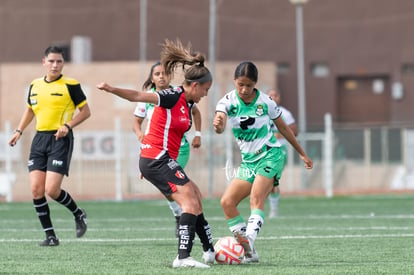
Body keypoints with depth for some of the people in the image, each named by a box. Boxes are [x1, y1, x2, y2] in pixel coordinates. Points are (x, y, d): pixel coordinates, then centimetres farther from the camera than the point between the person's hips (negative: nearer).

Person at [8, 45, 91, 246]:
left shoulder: (70, 85, -5)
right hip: (39, 139, 6)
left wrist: (67, 126, -15)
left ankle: (78, 214, 15)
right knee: (36, 189, -5)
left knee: (52, 190, -14)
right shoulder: (34, 85, 11)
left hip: (60, 139, -6)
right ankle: (50, 236, 4)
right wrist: (19, 131, 15)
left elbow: (85, 111, -1)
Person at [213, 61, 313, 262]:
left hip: (270, 155, -4)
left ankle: (248, 241, -39)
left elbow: (283, 128, 8)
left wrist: (302, 154, 17)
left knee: (256, 198, -25)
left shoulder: (265, 102, -8)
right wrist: (218, 125, -55)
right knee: (227, 202, -8)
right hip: (248, 161, 4)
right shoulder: (228, 101, -7)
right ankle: (249, 251, -8)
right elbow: (220, 127, -28)